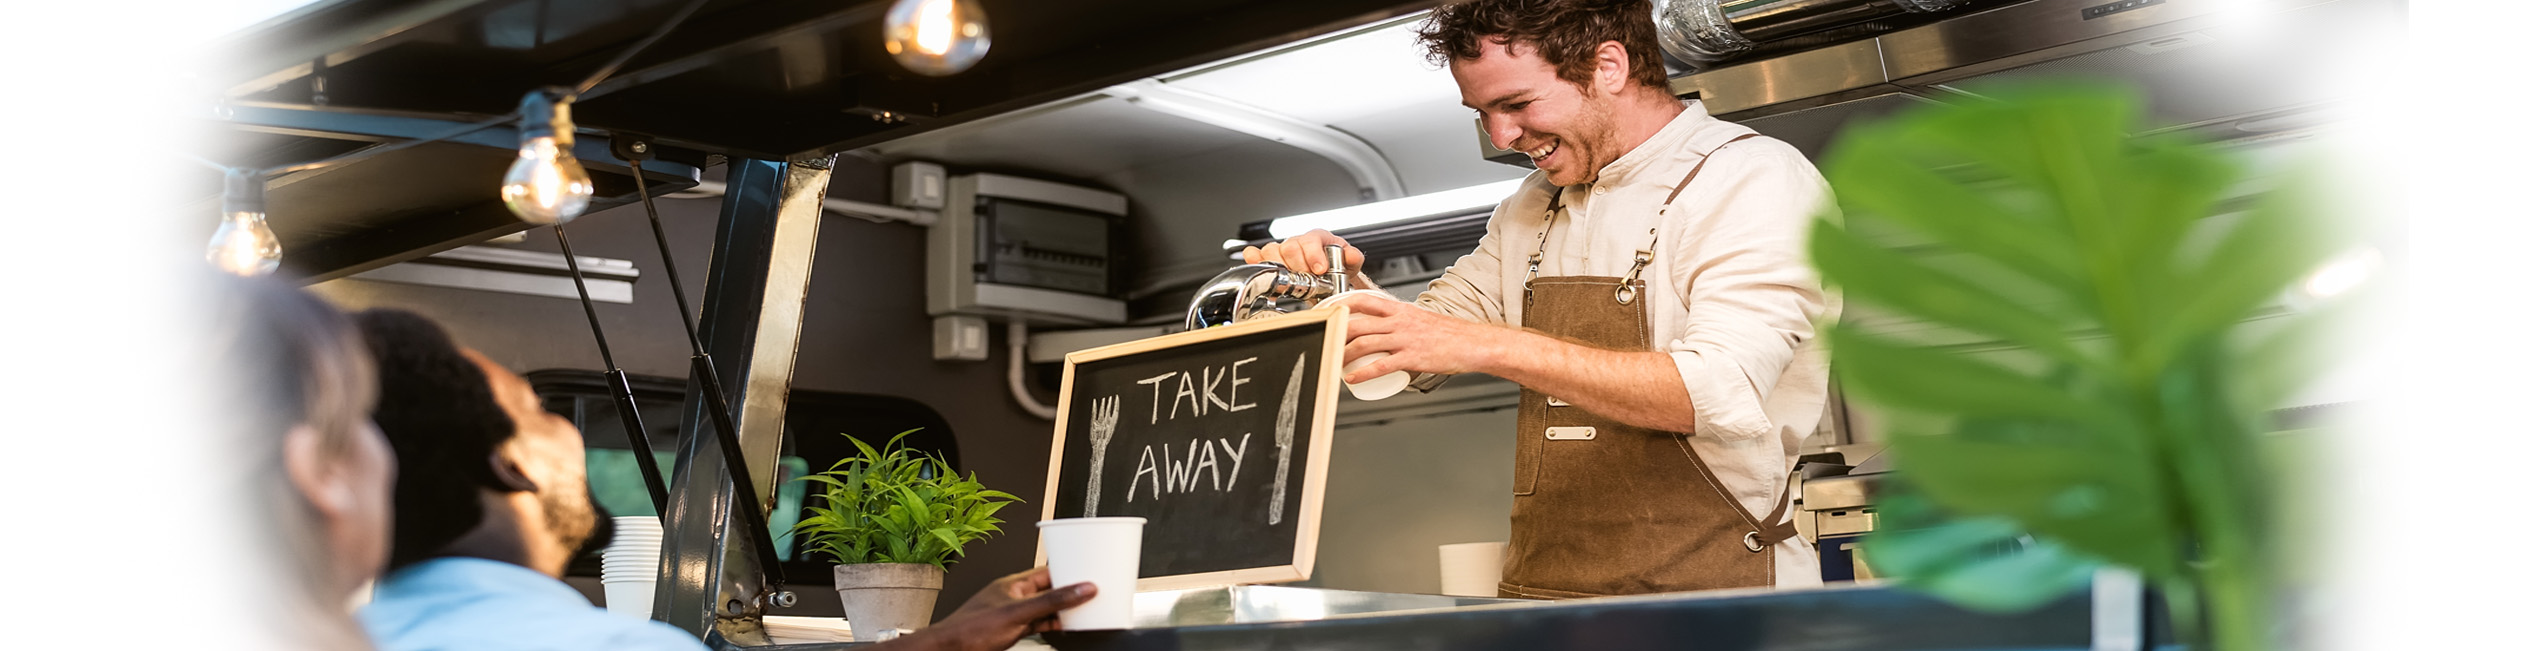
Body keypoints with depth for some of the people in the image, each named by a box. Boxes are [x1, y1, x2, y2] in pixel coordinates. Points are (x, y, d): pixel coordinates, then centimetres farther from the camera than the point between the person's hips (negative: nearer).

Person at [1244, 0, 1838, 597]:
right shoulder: (1533, 208, 18)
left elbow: (1721, 393, -20)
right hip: (1537, 591, 6)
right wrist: (1346, 291, 2)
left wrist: (1493, 345, -23)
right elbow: (1420, 343, 25)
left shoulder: (1756, 181, -6)